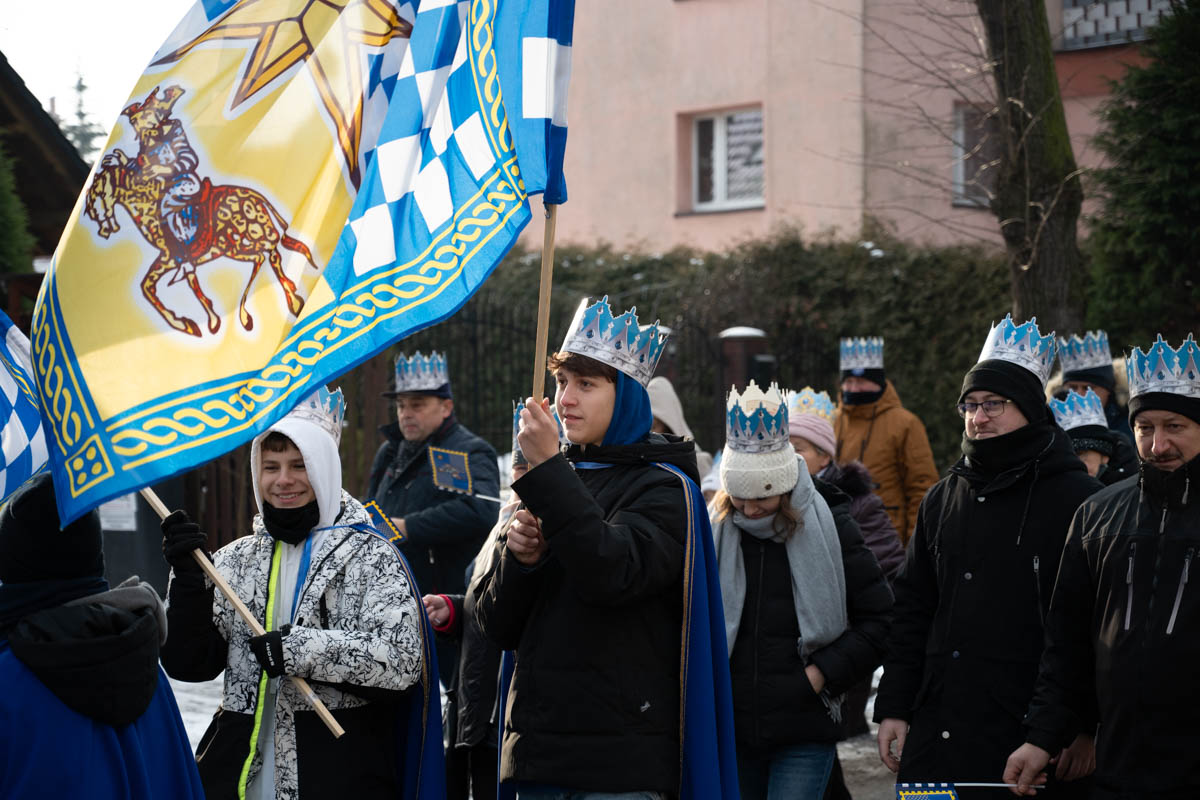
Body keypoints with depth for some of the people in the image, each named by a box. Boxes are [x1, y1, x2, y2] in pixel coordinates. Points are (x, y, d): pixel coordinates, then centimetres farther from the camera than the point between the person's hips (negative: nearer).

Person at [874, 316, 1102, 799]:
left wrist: (1087, 729, -12)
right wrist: (893, 706, 12)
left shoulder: (1076, 499, -3)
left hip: (1031, 737, -5)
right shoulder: (943, 499, 16)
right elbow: (912, 610, 19)